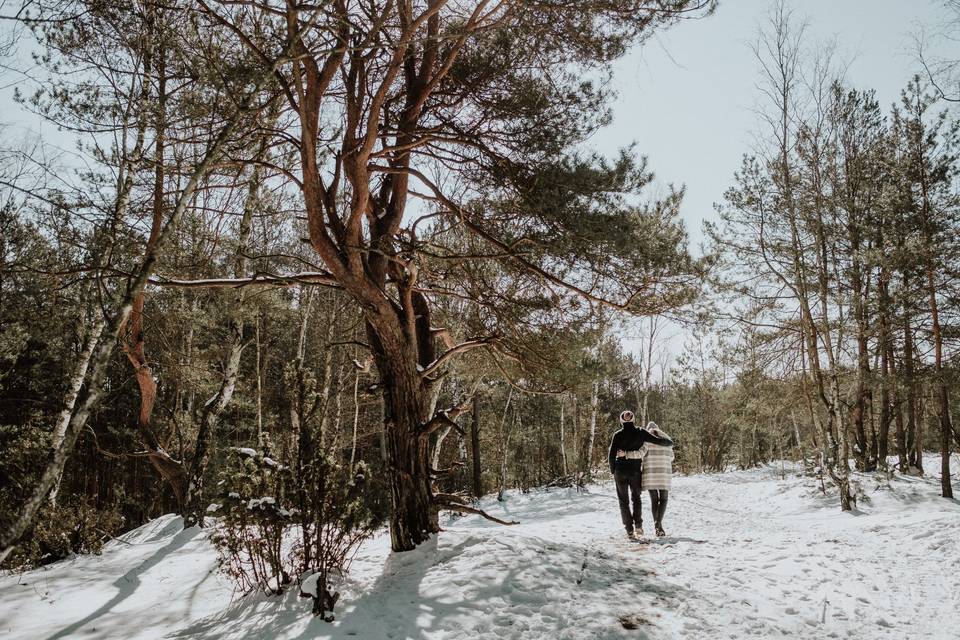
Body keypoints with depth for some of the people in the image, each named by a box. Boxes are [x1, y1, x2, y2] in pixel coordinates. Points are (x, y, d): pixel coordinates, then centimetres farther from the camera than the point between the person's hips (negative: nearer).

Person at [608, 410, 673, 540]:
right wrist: (669, 442, 17)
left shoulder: (618, 435, -4)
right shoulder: (640, 433, -2)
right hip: (636, 471, 1)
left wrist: (613, 470, 7)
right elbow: (657, 440, -3)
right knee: (636, 498, 21)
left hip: (621, 471, -1)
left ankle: (629, 530, 1)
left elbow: (612, 454, -5)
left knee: (623, 500, 8)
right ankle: (638, 525, 8)